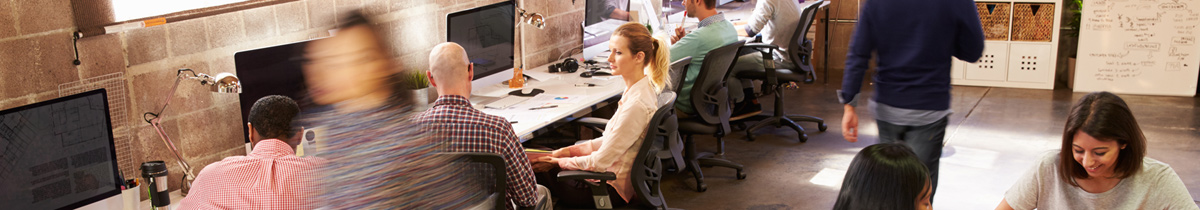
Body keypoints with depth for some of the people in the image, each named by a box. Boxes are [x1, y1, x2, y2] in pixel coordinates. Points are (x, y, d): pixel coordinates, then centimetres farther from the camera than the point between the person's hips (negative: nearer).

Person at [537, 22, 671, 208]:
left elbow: (600, 161, -23)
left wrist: (562, 161, -9)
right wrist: (571, 150, 5)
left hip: (615, 190, -9)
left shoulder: (636, 104, -29)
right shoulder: (643, 87, 0)